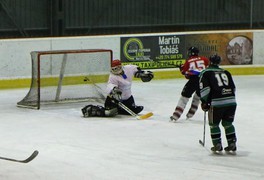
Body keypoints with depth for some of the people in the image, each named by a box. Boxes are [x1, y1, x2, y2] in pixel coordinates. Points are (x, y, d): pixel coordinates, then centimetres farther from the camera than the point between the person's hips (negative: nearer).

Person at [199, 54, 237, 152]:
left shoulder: (205, 73, 5)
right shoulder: (225, 72, 20)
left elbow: (205, 89, -5)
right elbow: (233, 88, 19)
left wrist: (204, 102, 6)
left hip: (217, 103, -4)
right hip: (231, 101, 4)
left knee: (214, 124, 14)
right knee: (228, 123, 21)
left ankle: (217, 144, 10)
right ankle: (232, 143, 16)